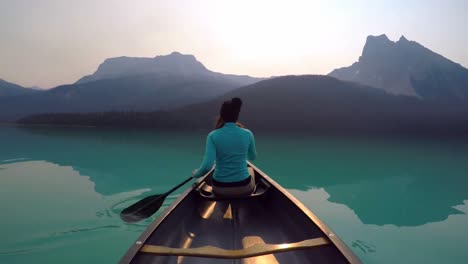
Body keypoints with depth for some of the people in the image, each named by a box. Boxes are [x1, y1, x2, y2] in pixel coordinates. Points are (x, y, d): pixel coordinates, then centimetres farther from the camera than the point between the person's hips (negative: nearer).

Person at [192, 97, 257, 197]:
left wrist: (196, 174, 0)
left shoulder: (213, 136, -14)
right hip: (244, 187, 0)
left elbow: (207, 166, -21)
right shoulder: (247, 134, -9)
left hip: (220, 189, 0)